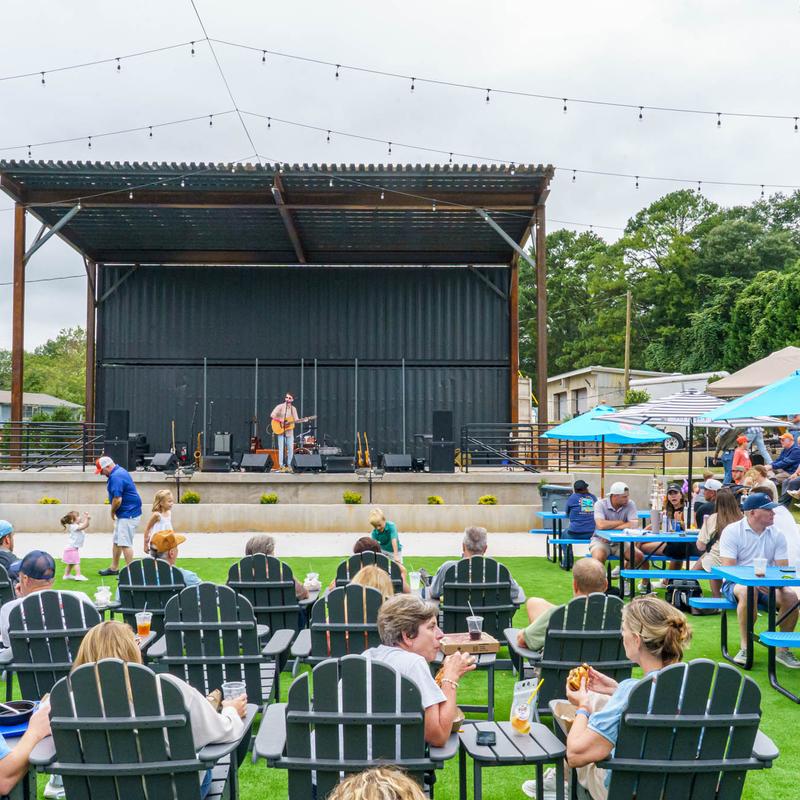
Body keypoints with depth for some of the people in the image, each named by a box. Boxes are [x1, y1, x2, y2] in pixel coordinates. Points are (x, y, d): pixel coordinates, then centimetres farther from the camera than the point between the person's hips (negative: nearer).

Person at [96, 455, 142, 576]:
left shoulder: (116, 477, -21)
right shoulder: (120, 471, 12)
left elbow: (117, 499, -26)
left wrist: (112, 512, -8)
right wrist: (114, 512, 11)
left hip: (128, 515, -11)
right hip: (124, 514, 11)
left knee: (125, 543, -8)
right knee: (116, 541, 18)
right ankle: (114, 568, 29)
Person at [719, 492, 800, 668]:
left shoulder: (777, 535, 6)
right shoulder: (732, 531, -7)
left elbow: (783, 568, 1)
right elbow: (728, 568, -14)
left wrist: (778, 583, -23)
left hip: (768, 586, 4)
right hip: (735, 583, -4)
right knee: (748, 591, -38)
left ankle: (782, 649, -9)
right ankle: (745, 647, -25)